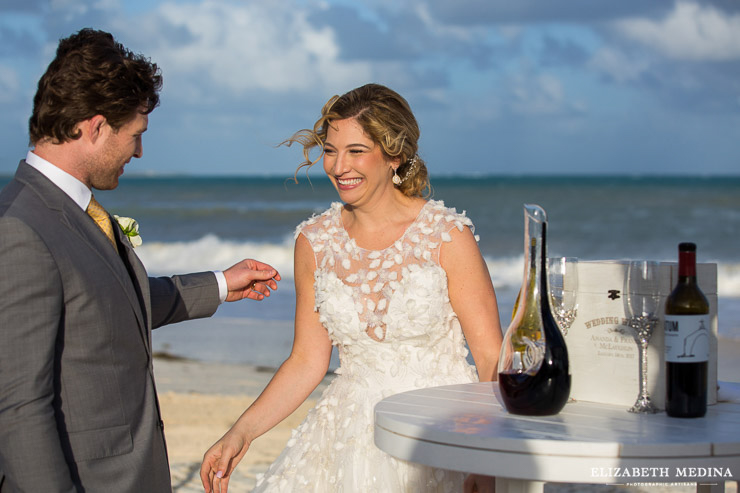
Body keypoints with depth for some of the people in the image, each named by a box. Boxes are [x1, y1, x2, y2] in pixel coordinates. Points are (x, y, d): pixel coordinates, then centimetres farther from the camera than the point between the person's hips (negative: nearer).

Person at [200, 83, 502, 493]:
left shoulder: (447, 236, -10)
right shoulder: (315, 242, 2)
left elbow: (492, 356, -9)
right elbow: (307, 361, 7)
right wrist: (241, 432, -4)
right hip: (352, 433, 4)